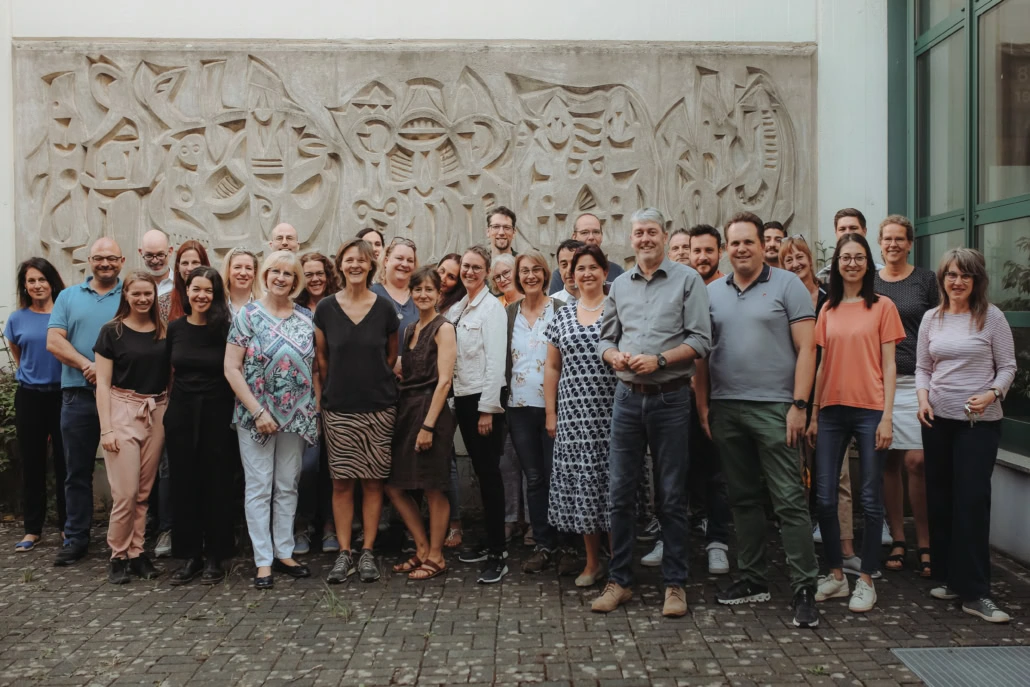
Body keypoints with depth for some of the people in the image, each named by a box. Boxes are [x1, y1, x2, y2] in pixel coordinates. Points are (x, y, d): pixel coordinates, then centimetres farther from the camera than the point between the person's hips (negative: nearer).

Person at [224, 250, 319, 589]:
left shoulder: (306, 318, 5)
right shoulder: (248, 315, -5)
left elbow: (314, 367, 9)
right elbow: (231, 368, -8)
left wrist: (317, 409, 1)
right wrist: (257, 412, -14)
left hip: (297, 417, 3)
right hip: (256, 415, -3)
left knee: (287, 486, 11)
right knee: (259, 487, 2)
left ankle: (284, 552, 23)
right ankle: (263, 561, 11)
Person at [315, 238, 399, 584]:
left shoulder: (385, 307, -1)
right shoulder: (326, 308, 0)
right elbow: (321, 357, 9)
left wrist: (372, 381, 10)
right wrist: (338, 386, 8)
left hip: (378, 406, 0)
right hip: (338, 407, 0)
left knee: (373, 479, 4)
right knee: (341, 481, 2)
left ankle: (368, 552, 14)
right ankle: (344, 553, 12)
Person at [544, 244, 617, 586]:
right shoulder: (561, 316, 11)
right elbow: (552, 367, 14)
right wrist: (550, 412, 9)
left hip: (612, 410, -3)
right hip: (574, 413, 3)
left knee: (612, 481, -1)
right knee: (581, 482, 4)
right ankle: (592, 561, 18)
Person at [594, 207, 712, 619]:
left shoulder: (687, 280, 0)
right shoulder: (620, 286, 13)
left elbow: (700, 340, -6)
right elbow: (606, 338, 16)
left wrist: (659, 360, -17)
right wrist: (614, 356, -6)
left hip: (671, 397, -3)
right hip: (628, 396, 4)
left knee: (671, 497, 4)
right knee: (620, 493, 5)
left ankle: (674, 584, 15)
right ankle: (619, 580, 16)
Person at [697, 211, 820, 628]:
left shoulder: (787, 285, -1)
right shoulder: (712, 292, 11)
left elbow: (806, 349, -5)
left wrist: (798, 405, -12)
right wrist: (702, 405, 6)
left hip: (773, 407, -4)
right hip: (725, 409, 5)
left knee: (789, 500, -4)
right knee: (743, 498, 13)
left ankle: (804, 589, 4)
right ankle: (753, 580, 24)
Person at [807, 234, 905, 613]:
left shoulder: (882, 307, 1)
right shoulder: (828, 310, 12)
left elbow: (889, 366, -1)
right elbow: (823, 365, 13)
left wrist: (887, 417, -9)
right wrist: (813, 415, 9)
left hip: (869, 411, -3)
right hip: (832, 410, 4)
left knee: (870, 499, 3)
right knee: (824, 497, 3)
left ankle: (866, 579, 15)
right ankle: (836, 575, 18)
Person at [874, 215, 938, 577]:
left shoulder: (925, 279, 6)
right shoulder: (868, 282, 11)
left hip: (915, 381, -2)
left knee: (916, 462, -8)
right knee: (888, 462, 4)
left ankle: (924, 544, 4)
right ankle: (897, 540, 15)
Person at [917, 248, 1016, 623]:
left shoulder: (992, 317, -3)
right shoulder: (931, 318, 7)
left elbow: (1008, 366, -1)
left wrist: (991, 395, -18)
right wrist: (923, 398, -5)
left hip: (980, 422, -4)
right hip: (937, 419, 4)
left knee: (972, 501, -7)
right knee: (939, 499, 9)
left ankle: (974, 592, -2)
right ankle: (947, 577, 22)